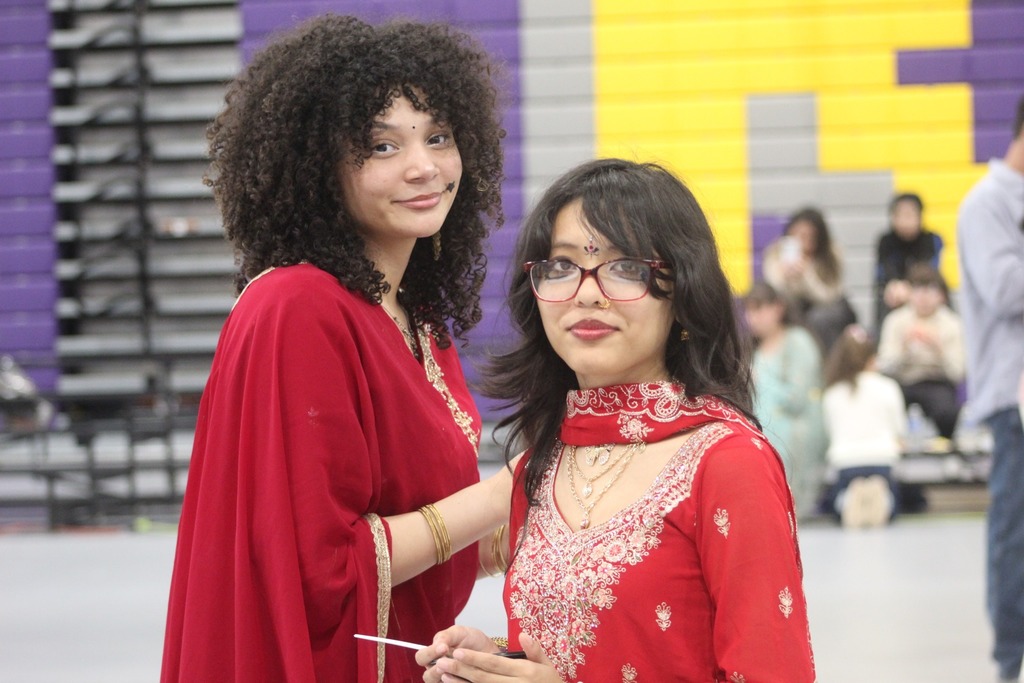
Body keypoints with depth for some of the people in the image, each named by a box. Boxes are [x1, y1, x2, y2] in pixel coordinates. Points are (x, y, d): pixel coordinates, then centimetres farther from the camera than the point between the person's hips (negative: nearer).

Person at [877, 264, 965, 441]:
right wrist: (903, 346, -24)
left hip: (938, 384, 0)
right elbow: (885, 368, -8)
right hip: (902, 383, 1)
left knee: (946, 410, -34)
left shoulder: (952, 324, -2)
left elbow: (957, 373, -10)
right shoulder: (895, 320, 1)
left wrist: (938, 348, -25)